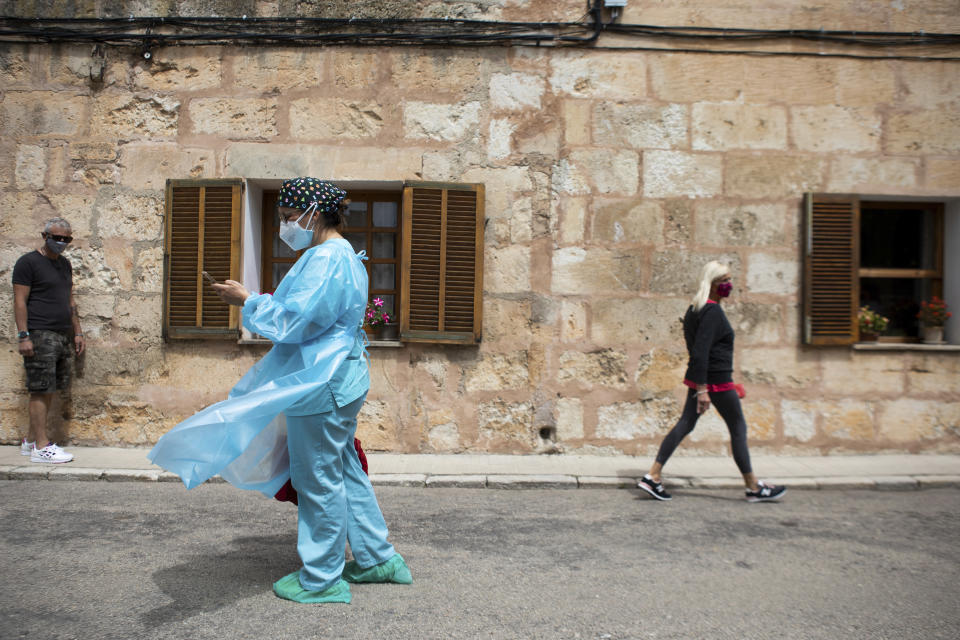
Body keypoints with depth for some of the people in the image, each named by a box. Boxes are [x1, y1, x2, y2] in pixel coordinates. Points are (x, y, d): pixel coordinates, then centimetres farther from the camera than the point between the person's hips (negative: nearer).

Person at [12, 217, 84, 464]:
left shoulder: (64, 264, 19)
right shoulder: (28, 262, -3)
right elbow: (20, 301, -8)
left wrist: (77, 332, 19)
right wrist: (23, 336, -15)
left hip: (63, 336, 7)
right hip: (40, 335, -7)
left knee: (48, 390, 9)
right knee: (41, 390, -6)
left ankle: (30, 440, 18)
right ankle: (41, 446, -3)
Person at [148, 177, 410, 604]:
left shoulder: (325, 259, -18)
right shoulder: (341, 255, 15)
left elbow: (296, 320, -21)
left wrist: (247, 300, -11)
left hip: (320, 386, -11)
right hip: (338, 380, 11)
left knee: (319, 480, 2)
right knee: (344, 471, 18)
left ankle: (321, 579, 17)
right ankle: (377, 558, 28)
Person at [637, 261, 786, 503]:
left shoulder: (696, 309, 13)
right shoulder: (713, 312, -17)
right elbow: (700, 352, -24)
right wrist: (702, 390, -25)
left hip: (698, 378, 9)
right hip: (716, 381, -9)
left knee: (685, 424, 8)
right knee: (738, 429, 4)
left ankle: (652, 476, 3)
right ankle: (754, 488, 16)